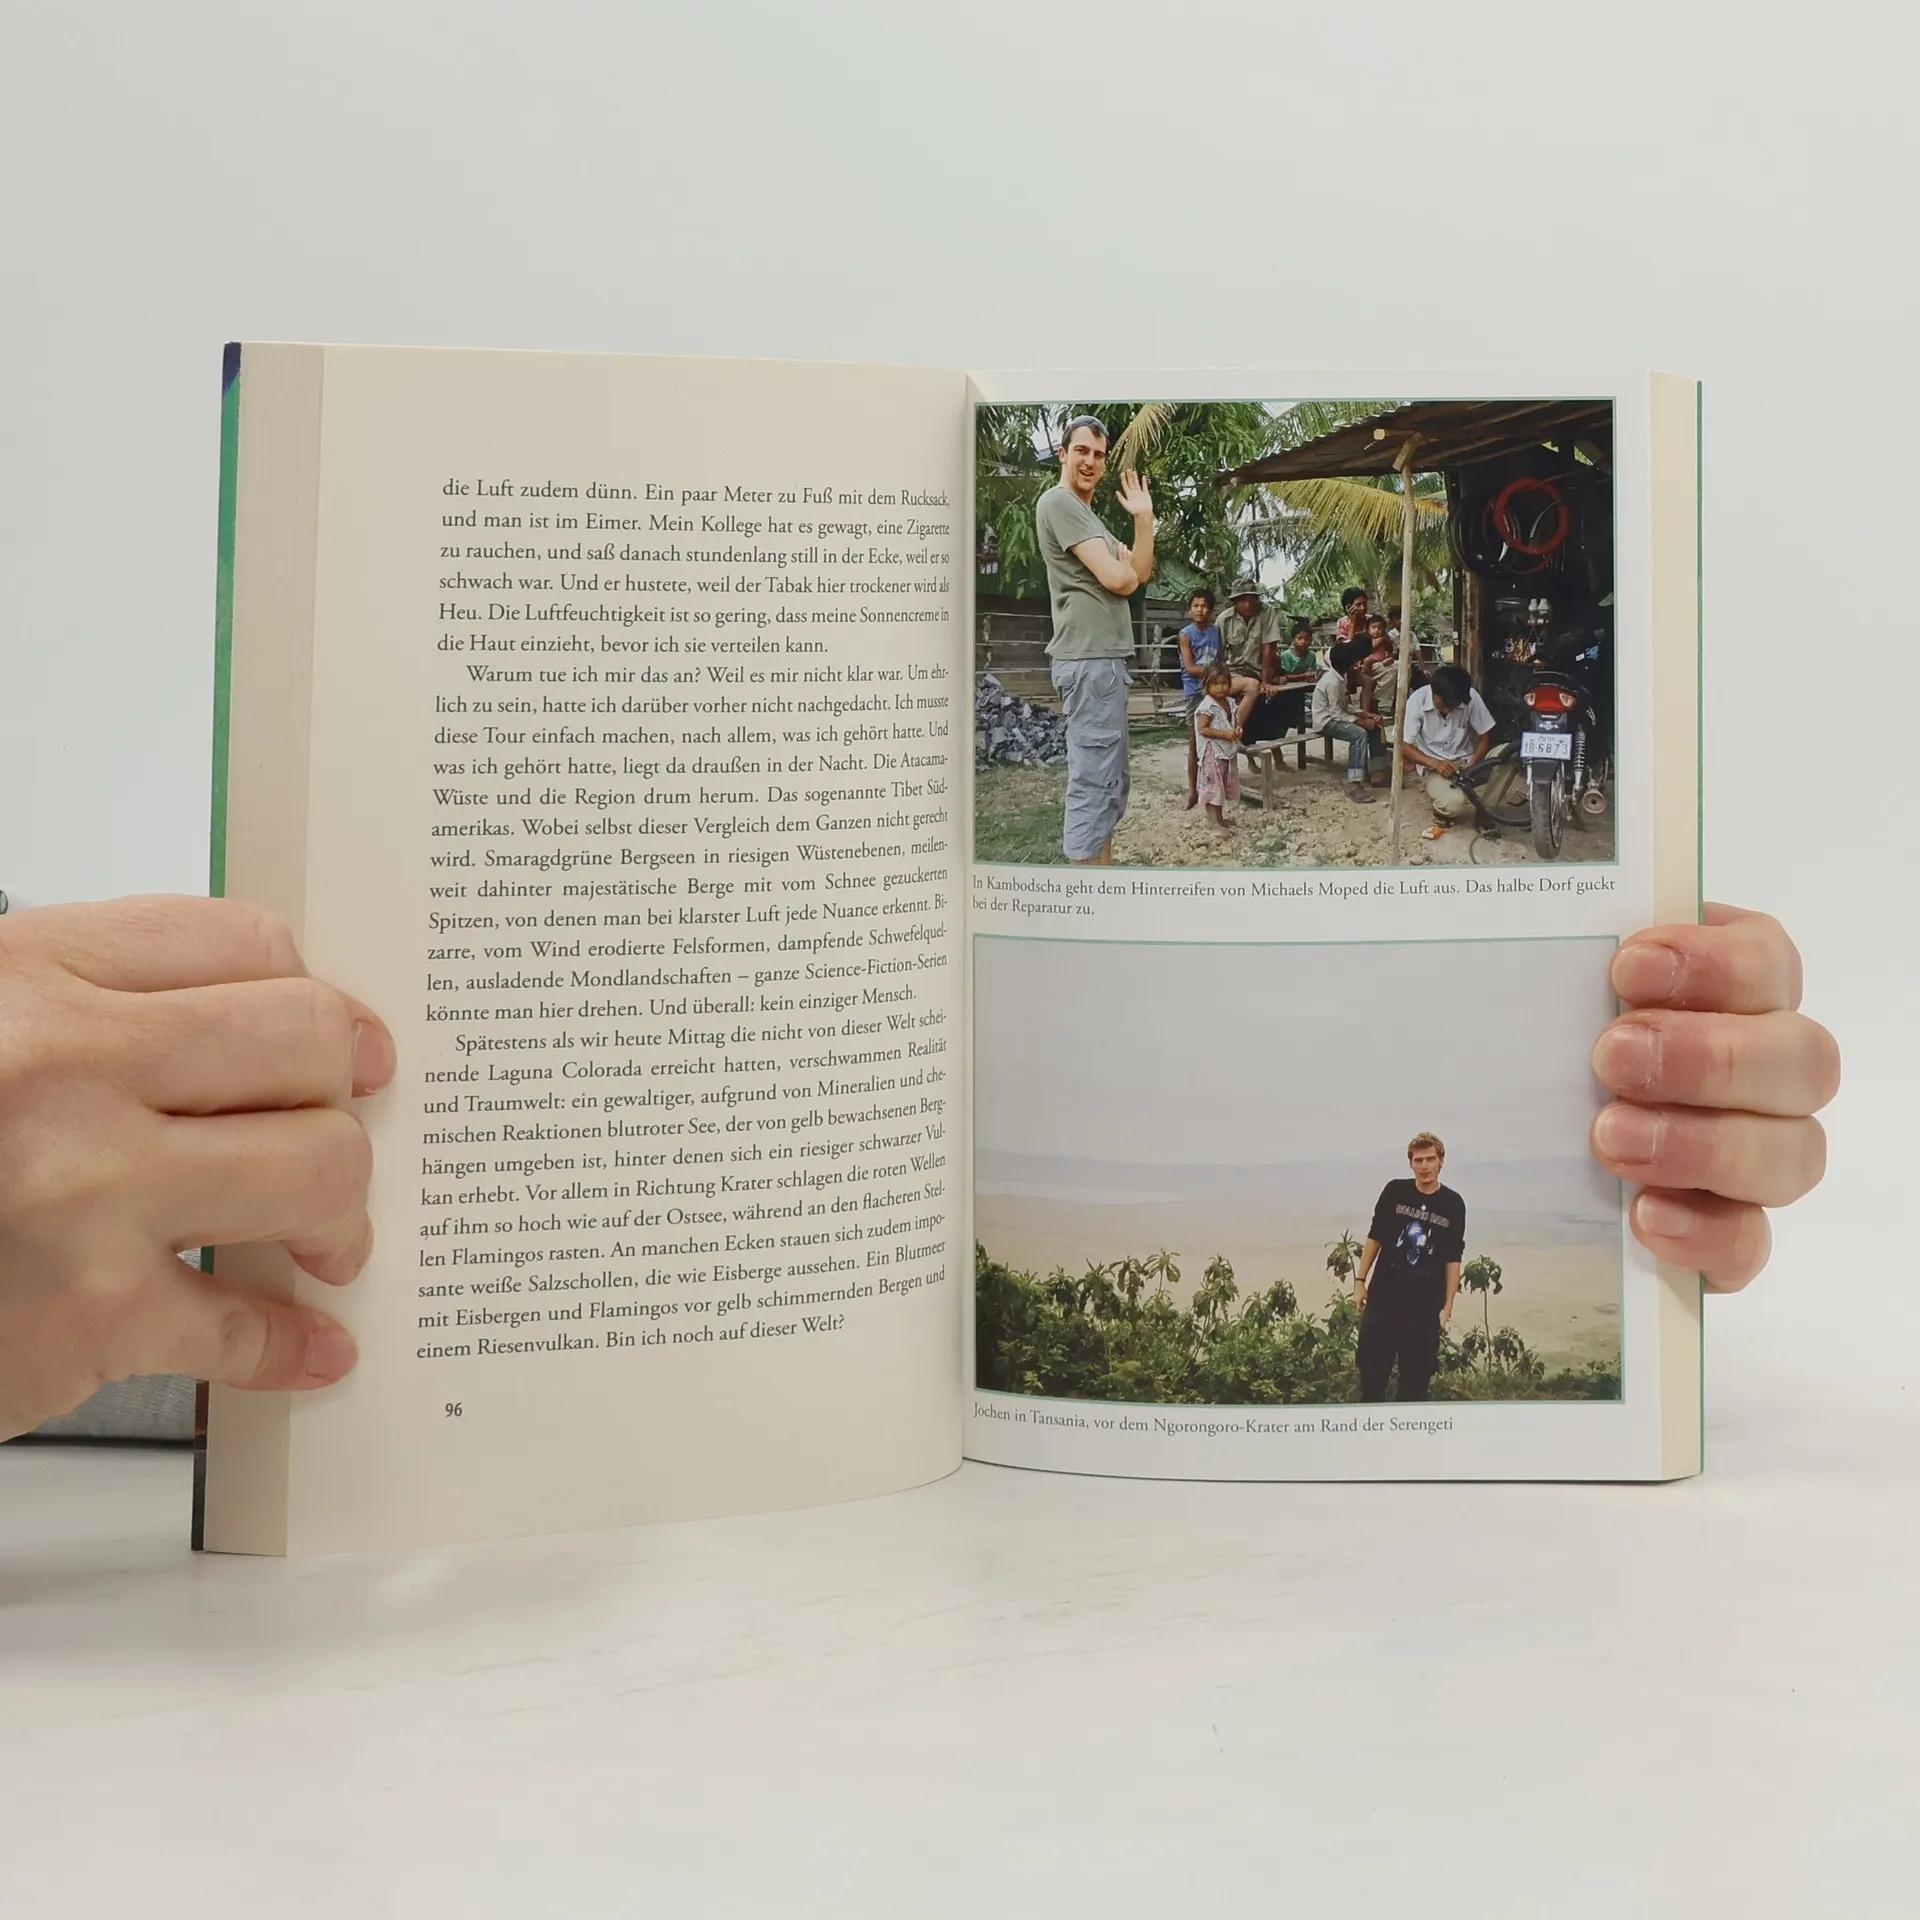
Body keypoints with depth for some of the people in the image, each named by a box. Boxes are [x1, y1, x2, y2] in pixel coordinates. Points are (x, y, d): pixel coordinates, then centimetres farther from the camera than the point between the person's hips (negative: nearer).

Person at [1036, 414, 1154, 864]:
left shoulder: (1088, 515, 21)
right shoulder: (1059, 502, -10)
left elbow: (1139, 574, 17)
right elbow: (1117, 579, -17)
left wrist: (1143, 519, 7)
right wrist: (1125, 567, 5)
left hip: (1104, 658, 11)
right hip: (1089, 660, -11)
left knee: (1110, 783, 15)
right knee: (1093, 783, -12)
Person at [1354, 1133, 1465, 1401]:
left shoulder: (1453, 1204, -1)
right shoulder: (1395, 1192, -1)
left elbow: (1453, 1259, 2)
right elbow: (1375, 1238, 7)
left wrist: (1448, 1305, -1)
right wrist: (1360, 1280, 3)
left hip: (1425, 1304, 0)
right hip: (1383, 1297, 0)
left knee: (1417, 1374, 5)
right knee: (1371, 1368, 4)